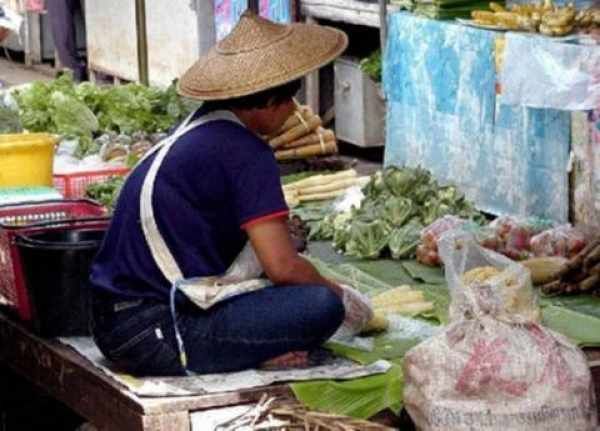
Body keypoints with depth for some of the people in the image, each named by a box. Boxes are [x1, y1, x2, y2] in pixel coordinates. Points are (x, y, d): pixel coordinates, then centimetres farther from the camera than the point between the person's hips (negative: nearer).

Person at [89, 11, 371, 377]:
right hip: (155, 336, -10)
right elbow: (282, 266, -15)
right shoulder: (244, 152, -11)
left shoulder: (199, 132, 17)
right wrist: (339, 294, 3)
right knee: (321, 306, -17)